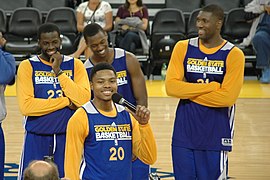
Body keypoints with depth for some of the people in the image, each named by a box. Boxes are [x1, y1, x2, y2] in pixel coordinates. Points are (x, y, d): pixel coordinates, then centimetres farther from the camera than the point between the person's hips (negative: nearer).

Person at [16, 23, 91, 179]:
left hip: (68, 136, 1)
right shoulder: (28, 66, -2)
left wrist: (59, 72, -12)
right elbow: (26, 106, -15)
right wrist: (67, 102, -13)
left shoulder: (75, 65, 4)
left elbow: (84, 100, -11)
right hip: (36, 138, -1)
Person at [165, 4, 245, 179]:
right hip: (184, 130, 3)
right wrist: (211, 86, -14)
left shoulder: (233, 54, -6)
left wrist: (189, 93, -10)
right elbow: (171, 86, -9)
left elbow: (227, 97, -16)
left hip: (216, 133, -2)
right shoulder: (183, 48, 2)